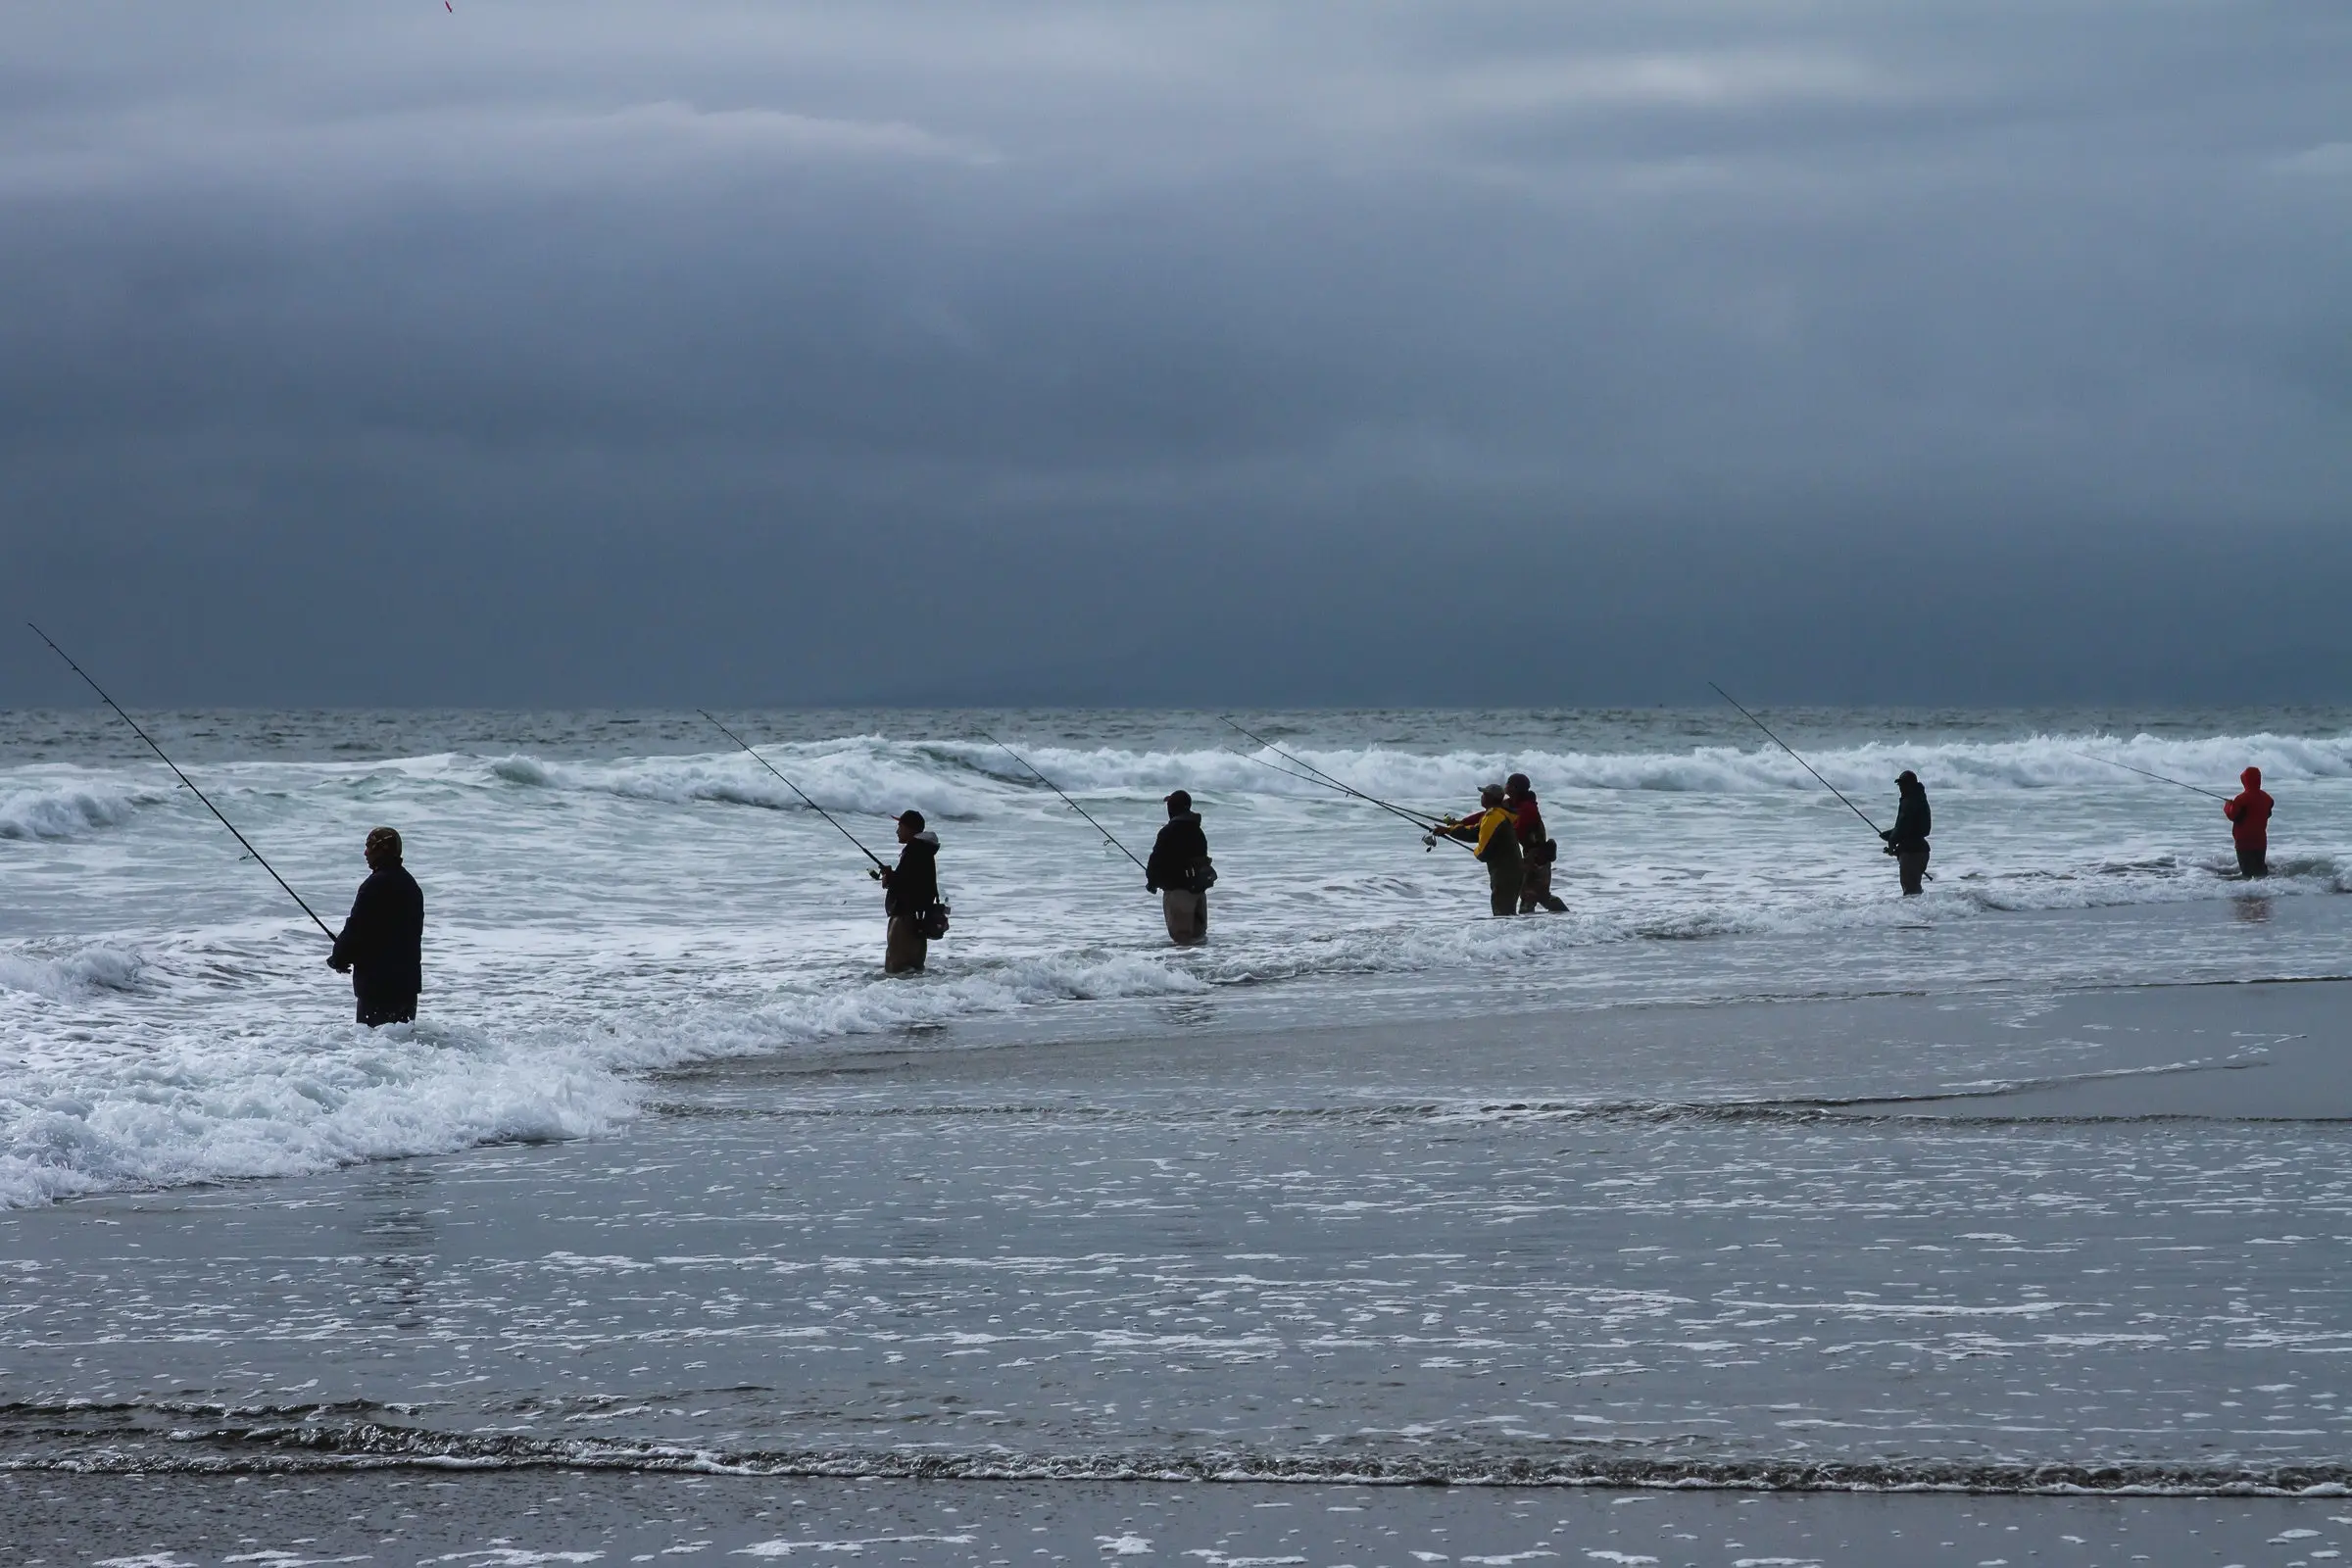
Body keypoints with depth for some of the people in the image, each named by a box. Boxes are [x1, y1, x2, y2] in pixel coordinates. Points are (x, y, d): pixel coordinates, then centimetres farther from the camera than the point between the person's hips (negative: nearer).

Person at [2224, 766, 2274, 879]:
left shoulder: (2243, 799, -19)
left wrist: (2228, 805, 6)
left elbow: (2232, 815, -15)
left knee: (2247, 870, -3)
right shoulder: (2266, 797, 3)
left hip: (2244, 841, -6)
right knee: (2260, 867, 16)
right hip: (2260, 840, 6)